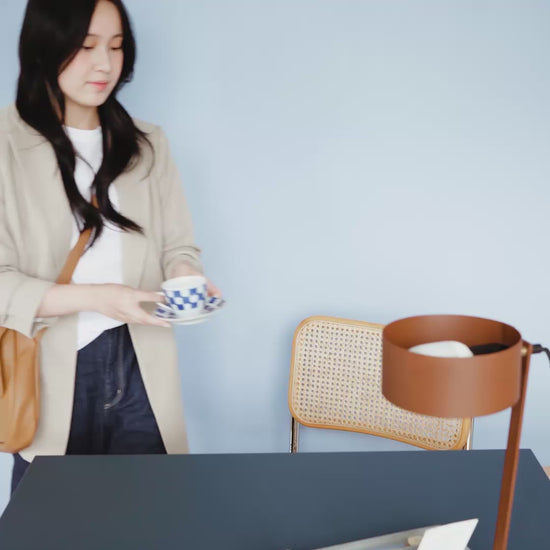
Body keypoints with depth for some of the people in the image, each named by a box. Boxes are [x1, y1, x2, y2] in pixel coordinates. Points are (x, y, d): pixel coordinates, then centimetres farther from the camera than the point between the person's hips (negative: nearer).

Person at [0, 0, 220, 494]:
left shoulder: (147, 146, 8)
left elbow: (178, 246, 10)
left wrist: (186, 277, -13)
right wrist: (95, 297, -23)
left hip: (140, 372, 3)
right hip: (53, 377, -3)